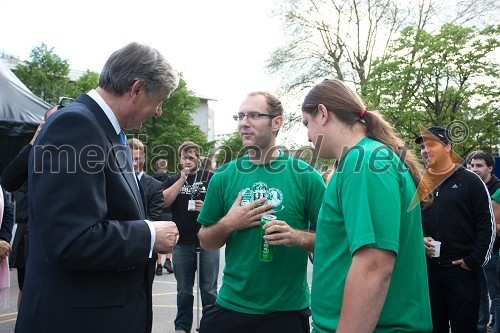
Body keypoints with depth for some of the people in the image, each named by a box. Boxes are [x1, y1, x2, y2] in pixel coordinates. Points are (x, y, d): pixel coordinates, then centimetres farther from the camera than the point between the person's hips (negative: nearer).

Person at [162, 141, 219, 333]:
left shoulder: (211, 178, 2)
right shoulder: (173, 180, 9)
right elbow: (164, 201, -7)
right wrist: (182, 178, -10)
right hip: (182, 243, 2)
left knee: (209, 289, 6)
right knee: (184, 290, 13)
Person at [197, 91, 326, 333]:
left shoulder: (305, 175, -6)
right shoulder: (224, 176, 0)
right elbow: (205, 241, 6)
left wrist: (297, 237, -21)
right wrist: (228, 224, -13)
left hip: (287, 309, -1)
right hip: (230, 305, 2)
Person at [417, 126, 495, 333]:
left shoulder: (469, 181, -3)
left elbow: (487, 224, -6)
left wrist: (474, 261, -11)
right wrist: (419, 241, -4)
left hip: (462, 271, -4)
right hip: (427, 269, 4)